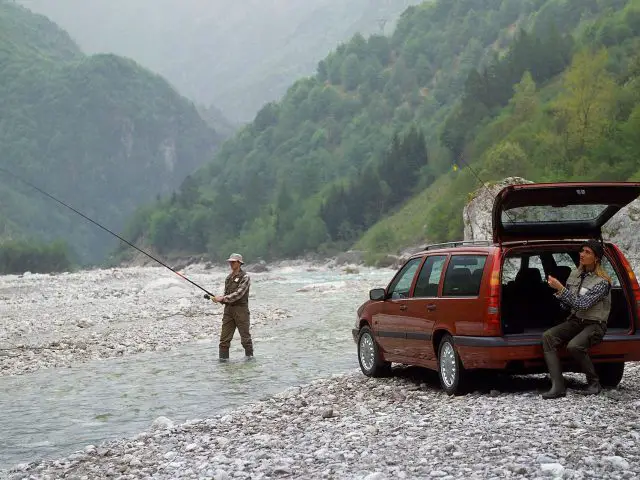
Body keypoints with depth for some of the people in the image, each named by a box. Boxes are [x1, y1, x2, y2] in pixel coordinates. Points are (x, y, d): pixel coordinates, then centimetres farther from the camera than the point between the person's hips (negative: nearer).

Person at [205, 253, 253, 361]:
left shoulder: (244, 277, -6)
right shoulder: (229, 277, 17)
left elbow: (238, 294, -17)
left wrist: (223, 298, -20)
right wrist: (219, 298, -1)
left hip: (241, 309, -6)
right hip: (228, 309, 6)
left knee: (245, 336, 1)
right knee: (224, 337, -1)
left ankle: (249, 356, 13)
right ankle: (223, 358, 0)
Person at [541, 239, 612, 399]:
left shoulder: (602, 282, -14)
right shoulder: (575, 274, 8)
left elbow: (582, 304, -24)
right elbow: (567, 305, 10)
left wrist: (560, 288, -26)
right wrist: (558, 292, -11)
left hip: (594, 325, -7)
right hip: (575, 320, 7)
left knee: (574, 346, -35)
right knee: (547, 336, -21)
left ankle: (594, 382, -10)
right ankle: (558, 387, -28)